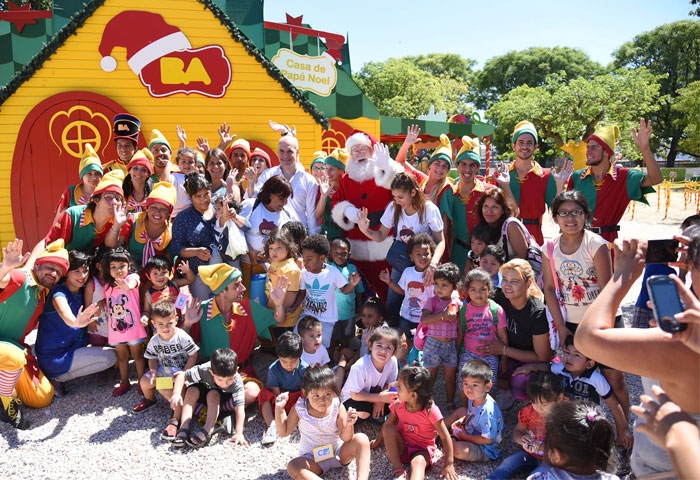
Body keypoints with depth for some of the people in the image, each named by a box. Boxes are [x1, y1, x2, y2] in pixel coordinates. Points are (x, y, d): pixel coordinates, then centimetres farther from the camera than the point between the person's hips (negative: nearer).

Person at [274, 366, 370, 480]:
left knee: (361, 439, -24)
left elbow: (346, 438, -14)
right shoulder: (299, 409, -14)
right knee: (292, 466, -32)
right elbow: (284, 432, -3)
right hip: (312, 459, 0)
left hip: (338, 453, 1)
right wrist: (279, 409, -16)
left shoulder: (337, 407, -16)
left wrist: (349, 425, -36)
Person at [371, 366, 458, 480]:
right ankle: (399, 470, -24)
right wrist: (378, 442, 17)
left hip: (422, 449, -4)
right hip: (401, 446, 4)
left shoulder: (430, 410, -22)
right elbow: (387, 424, 8)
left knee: (418, 462, -37)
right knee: (388, 428, -23)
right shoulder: (398, 405, -9)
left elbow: (445, 437, -17)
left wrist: (449, 464, -17)